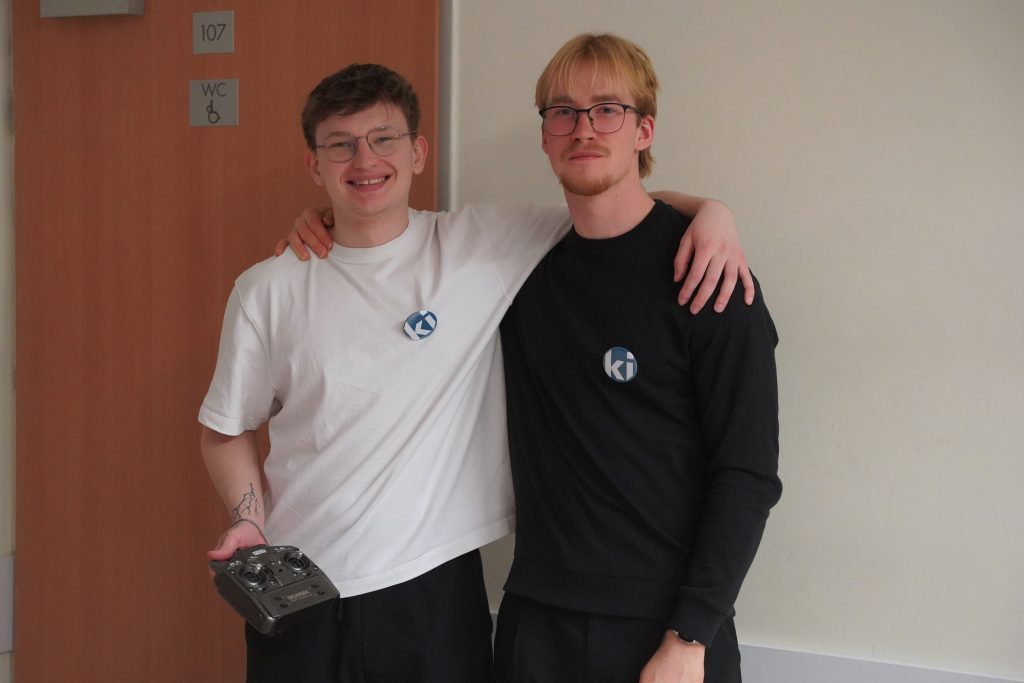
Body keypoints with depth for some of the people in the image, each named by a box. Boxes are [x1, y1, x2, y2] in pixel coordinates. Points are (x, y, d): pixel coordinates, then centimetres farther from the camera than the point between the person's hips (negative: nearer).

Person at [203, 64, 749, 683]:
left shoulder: (483, 246, -2)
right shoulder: (267, 290, 2)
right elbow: (228, 430, 10)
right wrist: (248, 520, -6)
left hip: (433, 589, -1)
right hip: (297, 593, 1)